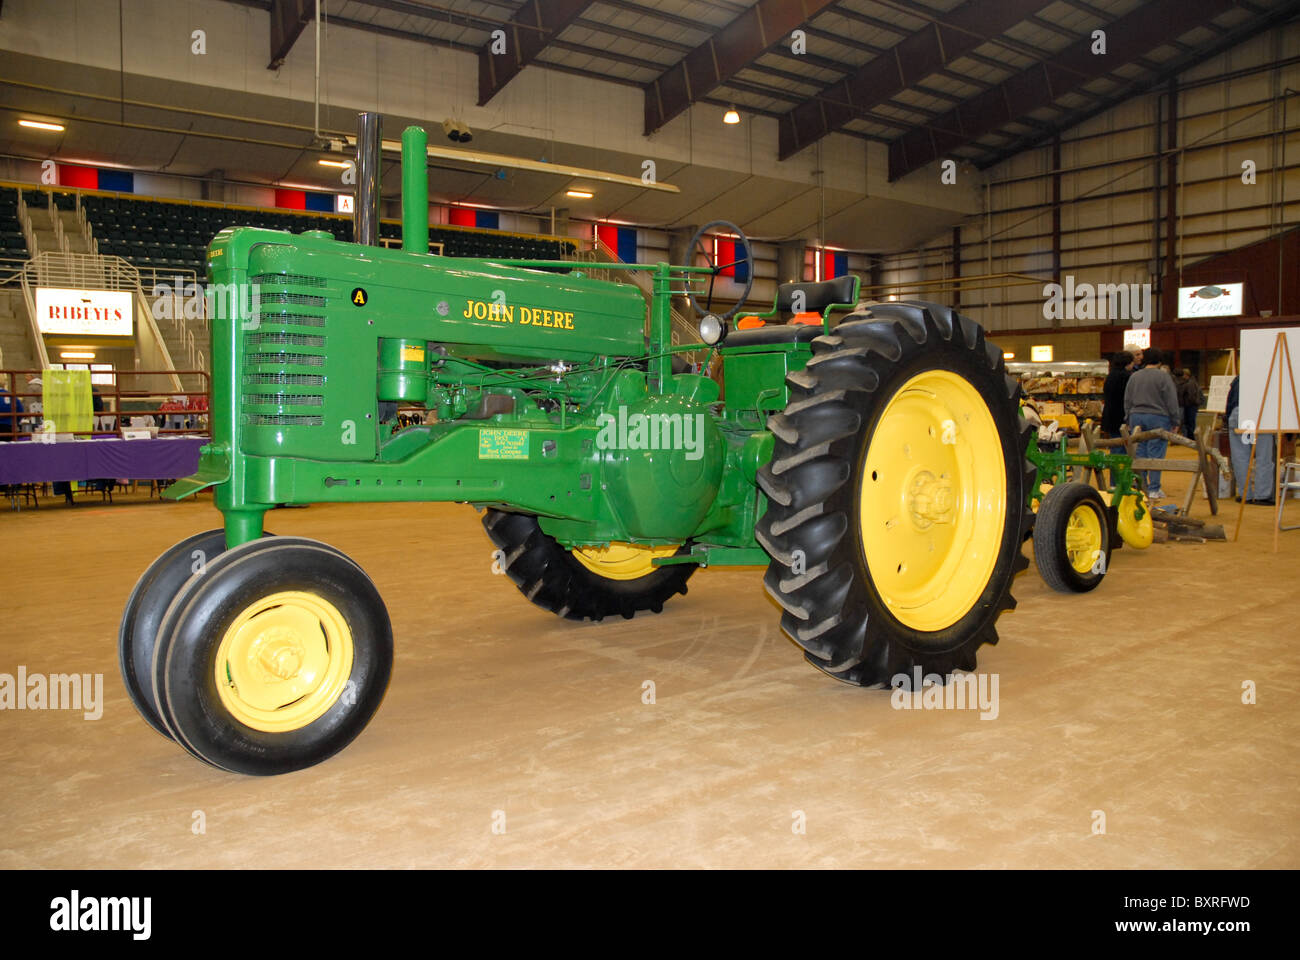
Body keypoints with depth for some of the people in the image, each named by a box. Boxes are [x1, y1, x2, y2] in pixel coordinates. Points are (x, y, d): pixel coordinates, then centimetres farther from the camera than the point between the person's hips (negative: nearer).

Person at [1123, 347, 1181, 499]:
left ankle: (1139, 487, 11)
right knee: (1156, 454, -1)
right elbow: (1171, 401, -6)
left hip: (1136, 417, 4)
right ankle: (1154, 489, -1)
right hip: (1157, 418, -4)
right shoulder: (1163, 377, -6)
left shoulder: (1134, 377, 8)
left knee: (1139, 453, 8)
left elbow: (1127, 401, 13)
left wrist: (1129, 421, 21)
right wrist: (1175, 421, 2)